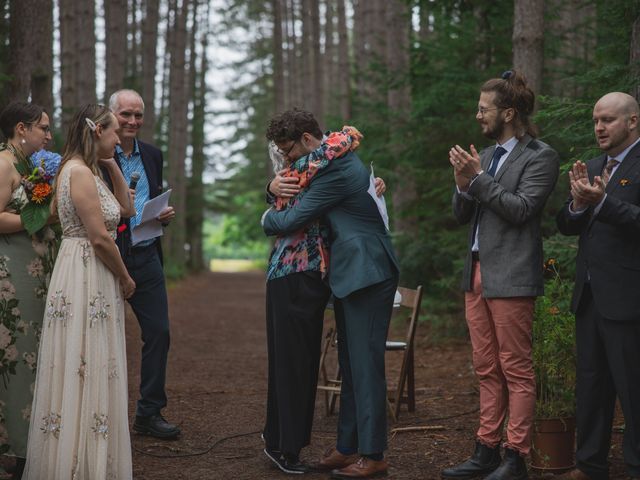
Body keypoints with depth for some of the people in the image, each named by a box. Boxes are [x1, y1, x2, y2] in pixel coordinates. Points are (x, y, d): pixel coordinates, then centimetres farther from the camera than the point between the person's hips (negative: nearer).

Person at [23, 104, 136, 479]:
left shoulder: (91, 171, 14)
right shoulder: (78, 171, -16)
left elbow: (126, 209, 19)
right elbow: (100, 238, -19)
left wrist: (113, 166, 11)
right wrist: (126, 279, -7)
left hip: (97, 281, 10)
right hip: (84, 278, -10)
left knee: (93, 371, 14)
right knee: (83, 370, -3)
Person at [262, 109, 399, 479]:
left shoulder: (336, 169, -17)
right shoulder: (338, 160, 15)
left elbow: (290, 221, -16)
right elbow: (298, 194, 26)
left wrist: (268, 218, 4)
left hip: (367, 275, -11)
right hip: (352, 274, 11)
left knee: (366, 364, -7)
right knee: (350, 365, 13)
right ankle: (349, 447, 20)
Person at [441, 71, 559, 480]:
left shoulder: (540, 157, -5)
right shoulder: (485, 155, 15)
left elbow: (520, 208, -16)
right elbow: (462, 215, 15)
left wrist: (478, 178, -15)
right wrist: (463, 185, -4)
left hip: (511, 276, -8)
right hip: (477, 273, 8)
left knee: (516, 370, -2)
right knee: (487, 370, 12)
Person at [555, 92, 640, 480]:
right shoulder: (593, 168, 15)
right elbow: (566, 226, 10)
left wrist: (603, 201, -29)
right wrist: (578, 203, -9)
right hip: (589, 295, 8)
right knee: (591, 383, 15)